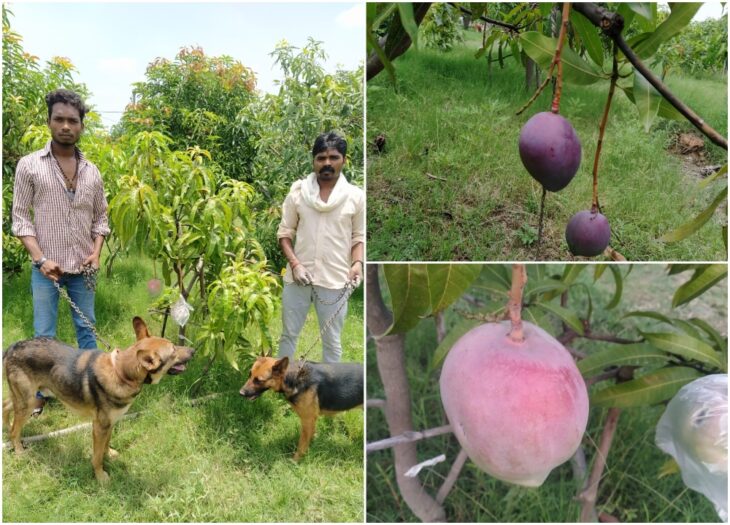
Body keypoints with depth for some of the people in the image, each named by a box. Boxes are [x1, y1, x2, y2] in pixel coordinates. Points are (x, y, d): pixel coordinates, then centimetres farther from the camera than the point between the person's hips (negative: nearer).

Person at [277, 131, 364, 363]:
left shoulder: (356, 196, -1)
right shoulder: (298, 191, 1)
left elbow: (359, 237, 4)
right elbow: (285, 233, 4)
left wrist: (357, 263, -14)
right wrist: (295, 264, -10)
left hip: (334, 281, -1)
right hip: (298, 277, 1)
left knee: (331, 341, 11)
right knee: (288, 334, 15)